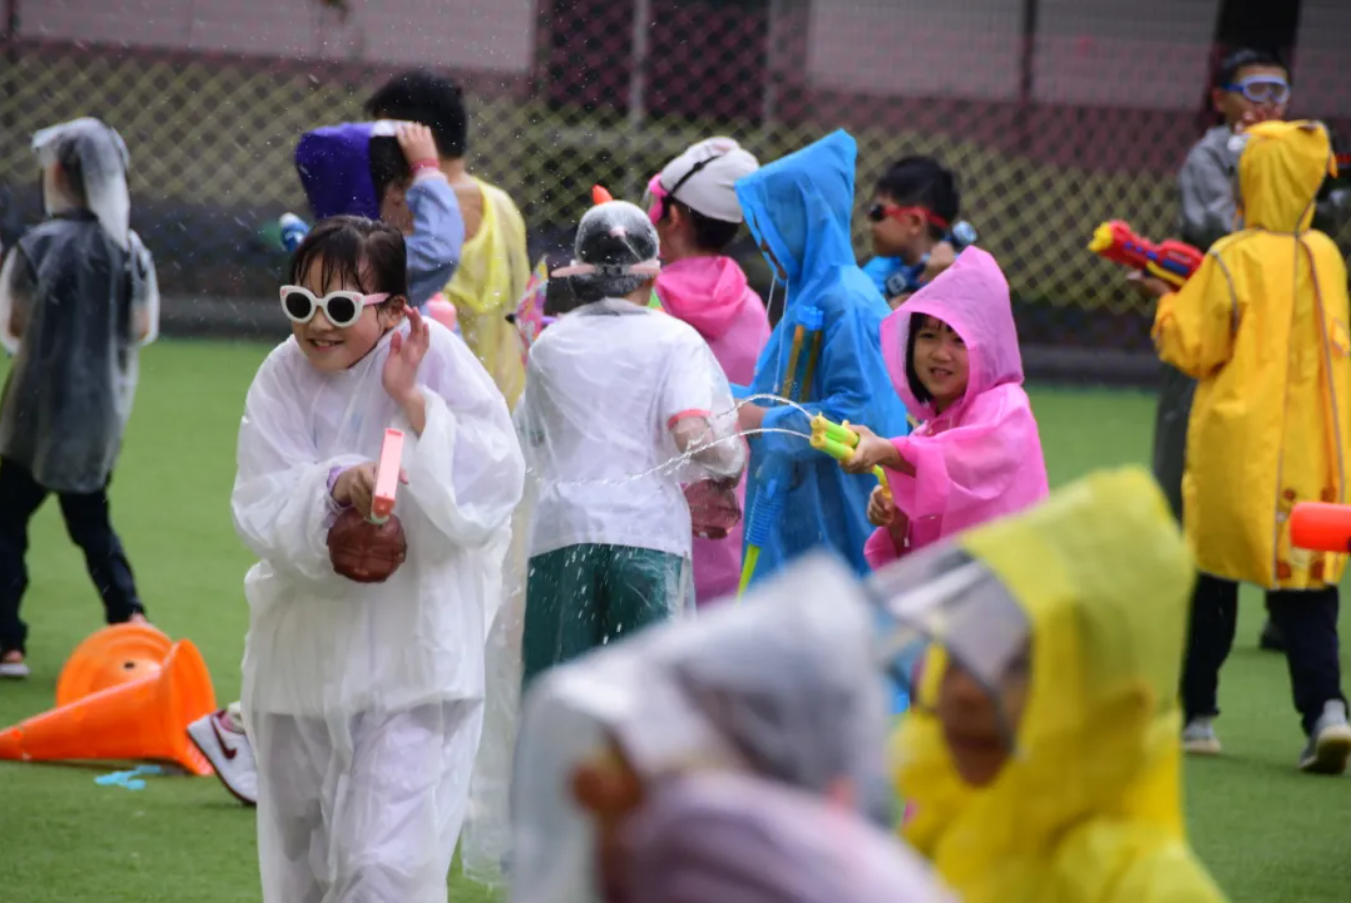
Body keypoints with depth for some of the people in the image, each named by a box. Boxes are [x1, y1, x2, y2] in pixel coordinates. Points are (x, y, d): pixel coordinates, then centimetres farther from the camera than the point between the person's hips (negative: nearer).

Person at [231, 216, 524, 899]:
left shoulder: (436, 359, -10)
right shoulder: (284, 377, -2)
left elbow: (489, 492, -17)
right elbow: (261, 511, -11)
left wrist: (415, 403, -21)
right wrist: (331, 485, -29)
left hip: (413, 660, -4)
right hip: (304, 657, 4)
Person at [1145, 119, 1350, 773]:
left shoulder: (1233, 259, -11)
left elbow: (1193, 348, -8)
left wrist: (1168, 302, 11)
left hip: (1238, 445, -4)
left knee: (1209, 577, 10)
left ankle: (1196, 715, 15)